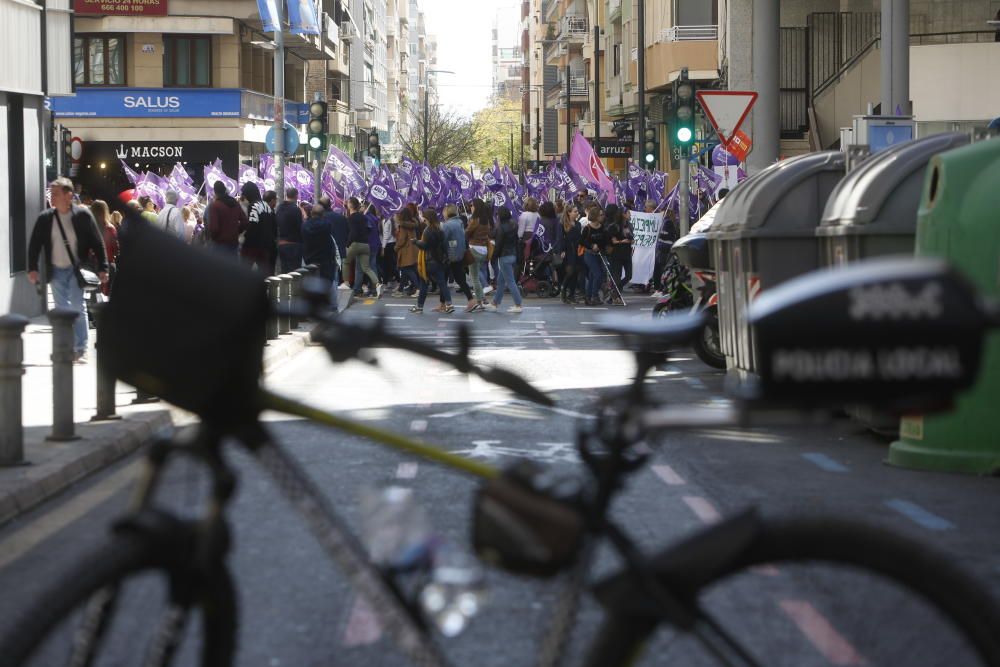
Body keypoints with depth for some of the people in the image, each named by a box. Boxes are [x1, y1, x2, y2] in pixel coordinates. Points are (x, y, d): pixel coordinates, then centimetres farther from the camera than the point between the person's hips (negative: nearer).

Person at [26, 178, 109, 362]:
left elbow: (97, 243, -5)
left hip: (76, 270, -3)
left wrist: (102, 268, -8)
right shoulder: (45, 218, 0)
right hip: (56, 271, 3)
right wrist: (32, 268, -4)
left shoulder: (82, 215, -7)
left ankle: (81, 350, 4)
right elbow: (34, 244, 5)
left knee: (78, 309, -3)